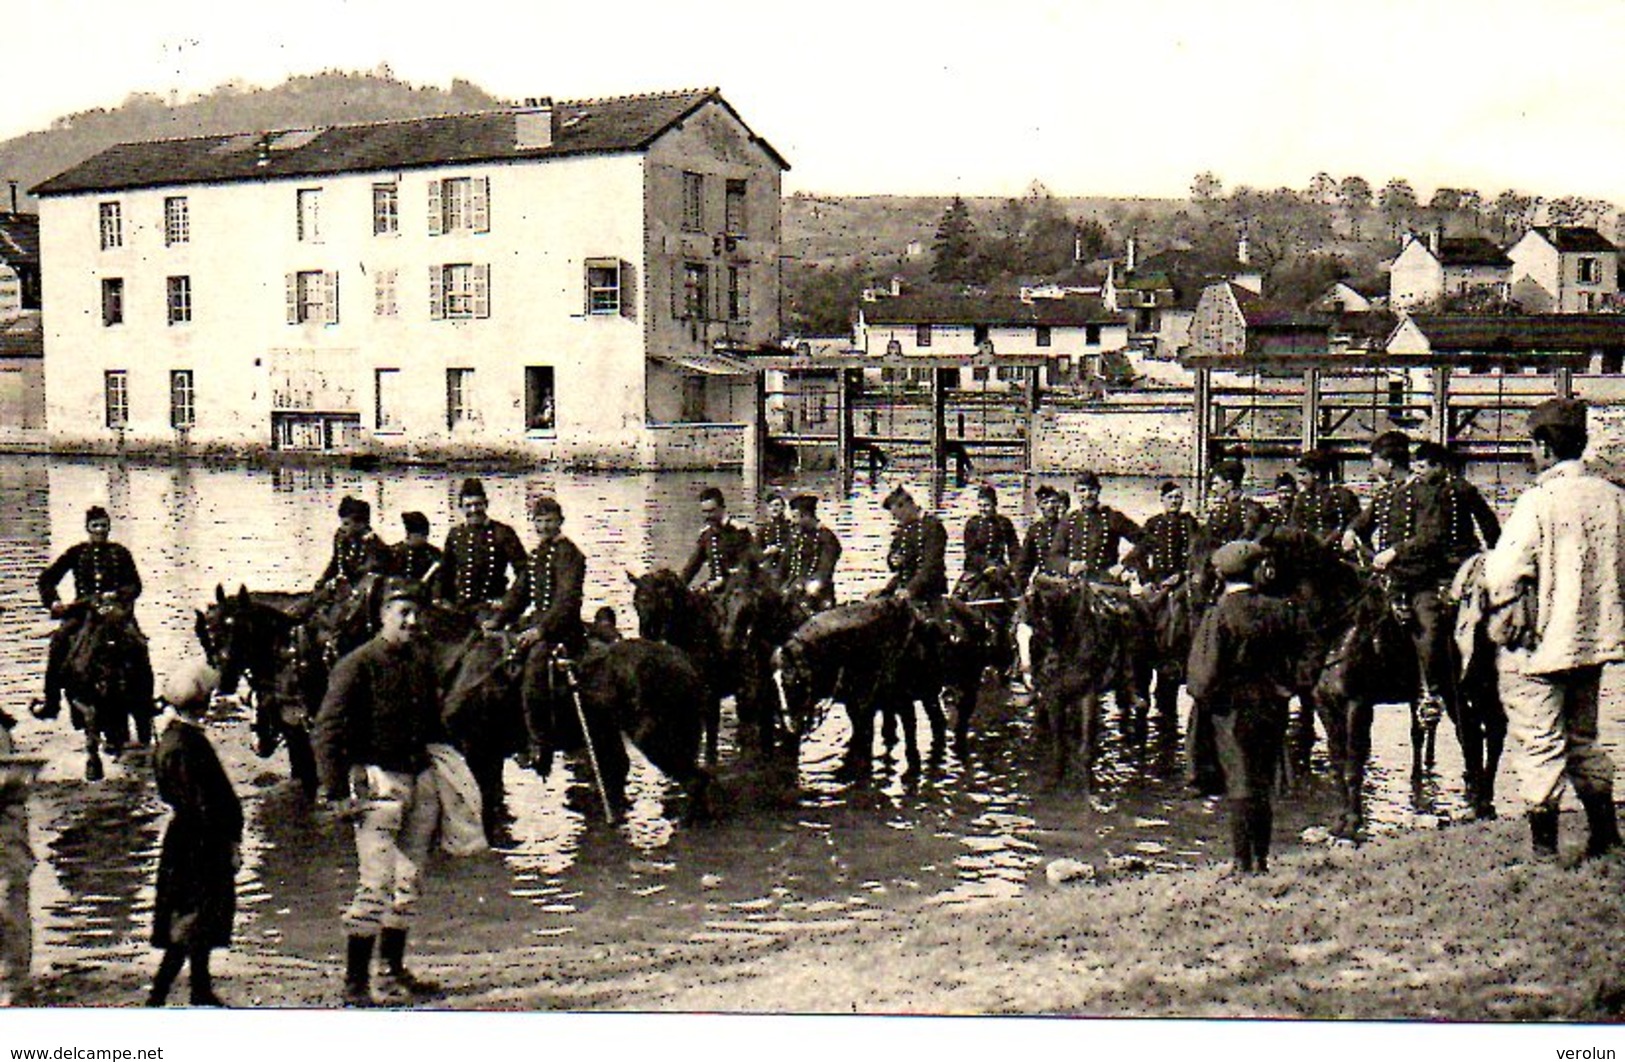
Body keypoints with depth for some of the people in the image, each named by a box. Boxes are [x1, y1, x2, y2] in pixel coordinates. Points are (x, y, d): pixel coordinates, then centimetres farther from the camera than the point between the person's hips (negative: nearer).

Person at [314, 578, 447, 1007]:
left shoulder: (422, 661, 12)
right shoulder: (357, 665, -9)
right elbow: (327, 730, -12)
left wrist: (437, 777, 19)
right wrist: (337, 792, -16)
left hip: (419, 778, 7)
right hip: (378, 781, -7)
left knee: (409, 882, 13)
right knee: (375, 883, -9)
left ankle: (395, 972, 24)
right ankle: (355, 982, -2)